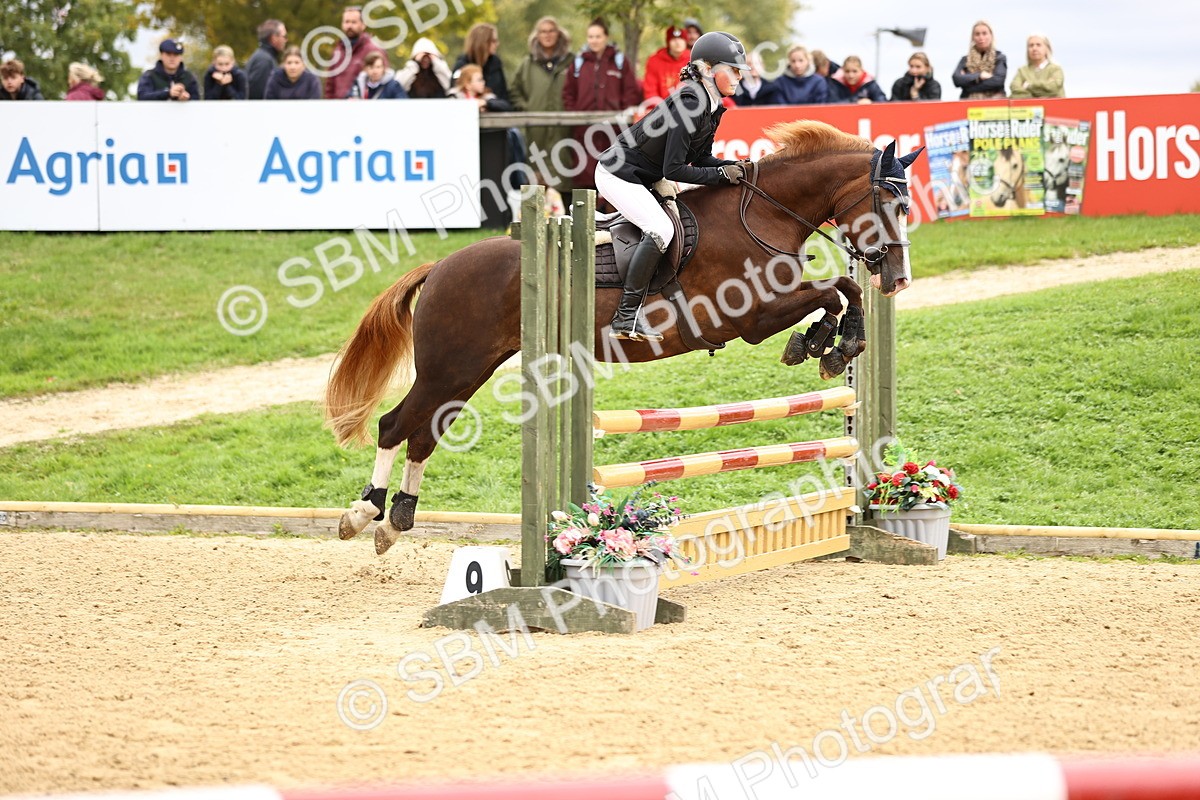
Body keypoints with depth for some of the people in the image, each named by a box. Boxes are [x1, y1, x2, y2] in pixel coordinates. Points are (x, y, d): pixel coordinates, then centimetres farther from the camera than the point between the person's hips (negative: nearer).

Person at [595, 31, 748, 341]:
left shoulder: (712, 108, 4)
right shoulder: (690, 106, -26)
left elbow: (701, 158, 10)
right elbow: (673, 169, -27)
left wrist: (734, 167, -6)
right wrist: (722, 174, -22)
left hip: (642, 178, 10)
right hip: (618, 174, -10)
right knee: (661, 229, -26)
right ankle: (626, 318, -28)